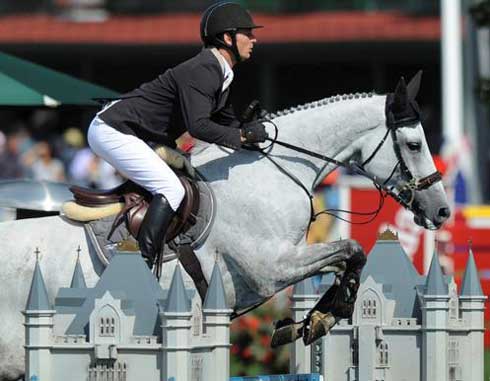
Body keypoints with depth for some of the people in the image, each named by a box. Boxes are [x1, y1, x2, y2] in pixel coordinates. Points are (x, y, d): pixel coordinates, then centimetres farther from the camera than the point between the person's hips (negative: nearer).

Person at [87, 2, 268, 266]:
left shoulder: (221, 75, 11)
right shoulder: (203, 70, -22)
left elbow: (225, 121, 16)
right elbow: (198, 126, -30)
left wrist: (247, 130, -3)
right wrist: (242, 135, -21)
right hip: (113, 131, -11)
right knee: (171, 190, -18)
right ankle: (141, 264, -21)